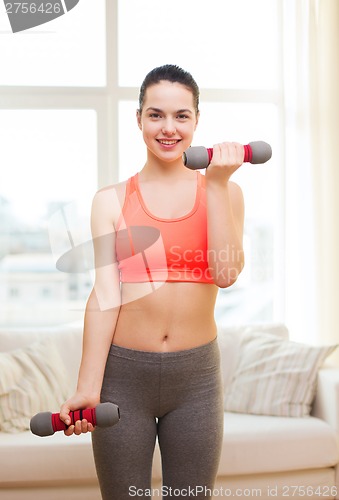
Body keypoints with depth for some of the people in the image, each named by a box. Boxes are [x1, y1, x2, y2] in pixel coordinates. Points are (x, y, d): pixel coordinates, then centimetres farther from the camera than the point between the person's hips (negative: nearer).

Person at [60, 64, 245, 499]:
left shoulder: (224, 192, 4)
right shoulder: (111, 200, 1)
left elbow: (226, 273, -12)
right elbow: (104, 296, -5)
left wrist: (217, 184, -12)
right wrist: (88, 388, -11)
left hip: (196, 373, 1)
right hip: (123, 371, -1)